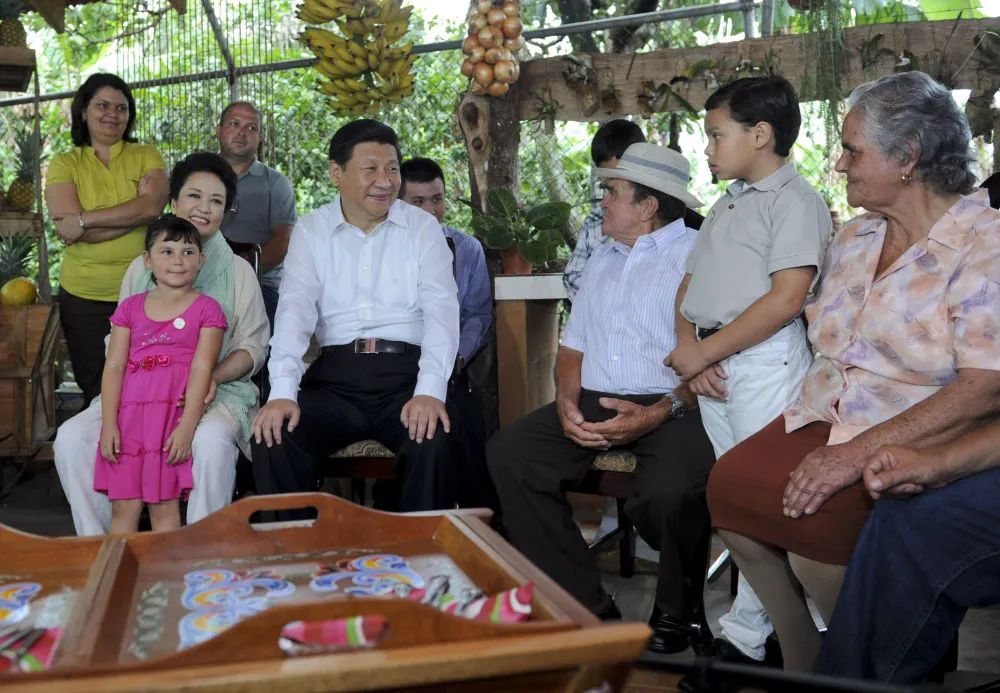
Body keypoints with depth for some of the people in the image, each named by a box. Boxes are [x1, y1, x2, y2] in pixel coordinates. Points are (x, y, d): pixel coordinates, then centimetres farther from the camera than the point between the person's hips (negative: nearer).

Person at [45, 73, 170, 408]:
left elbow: (153, 206, -14)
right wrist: (136, 213, -14)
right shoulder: (64, 164, 3)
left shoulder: (146, 156, 5)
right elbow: (68, 232, -11)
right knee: (97, 395, 12)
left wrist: (84, 220, -16)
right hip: (84, 299, 0)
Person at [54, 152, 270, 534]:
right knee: (71, 437, -21)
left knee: (212, 440, -37)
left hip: (214, 389, -3)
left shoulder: (238, 271, 9)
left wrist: (214, 377, -15)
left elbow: (253, 346, 4)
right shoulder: (140, 268, 17)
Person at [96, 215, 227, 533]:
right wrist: (109, 424, -3)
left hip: (175, 413, -3)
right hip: (128, 414, 3)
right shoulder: (130, 307, 12)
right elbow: (114, 367, 7)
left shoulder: (206, 308, 3)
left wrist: (187, 426, -15)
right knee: (123, 506, 4)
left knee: (164, 506, -2)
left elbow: (201, 369, -6)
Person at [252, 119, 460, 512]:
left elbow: (442, 310, -4)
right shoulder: (310, 231, 10)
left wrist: (430, 390, -21)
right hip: (335, 375, 1)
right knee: (272, 438, -23)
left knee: (435, 440, -30)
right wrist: (283, 391, -19)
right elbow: (295, 310, -2)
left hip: (407, 372, -1)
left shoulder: (423, 228, 8)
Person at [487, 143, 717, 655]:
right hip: (594, 402, 7)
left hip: (672, 407, -6)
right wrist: (567, 402, 0)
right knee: (507, 452, -14)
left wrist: (656, 415, -22)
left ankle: (676, 611, 0)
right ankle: (584, 603, -4)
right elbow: (573, 346, 21)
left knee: (669, 492, -34)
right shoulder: (602, 260, 23)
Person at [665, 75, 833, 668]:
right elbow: (690, 286, 17)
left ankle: (746, 635, 4)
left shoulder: (796, 199, -7)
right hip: (712, 364, 8)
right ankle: (754, 625, 21)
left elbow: (787, 298, -17)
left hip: (764, 362, -8)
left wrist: (706, 350, -15)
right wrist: (691, 351, -1)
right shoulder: (726, 205, 20)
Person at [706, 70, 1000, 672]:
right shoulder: (853, 238, 15)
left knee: (813, 524, -29)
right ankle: (801, 662, 4)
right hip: (824, 420, 7)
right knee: (728, 483, -16)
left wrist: (861, 451, -24)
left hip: (914, 445, -6)